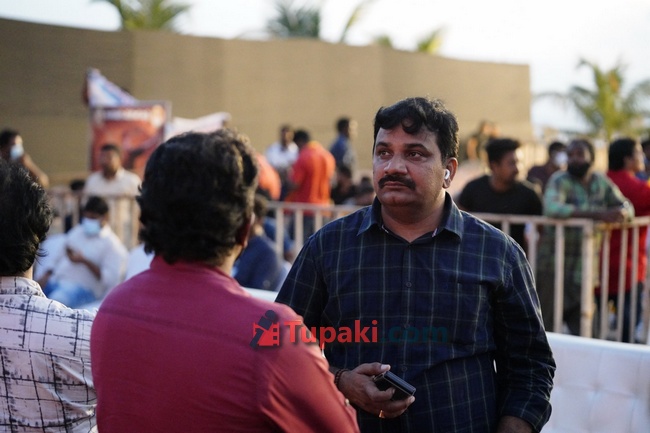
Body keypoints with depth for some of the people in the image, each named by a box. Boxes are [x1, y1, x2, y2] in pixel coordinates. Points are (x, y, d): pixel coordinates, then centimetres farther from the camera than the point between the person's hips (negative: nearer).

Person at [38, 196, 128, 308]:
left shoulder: (113, 245, -1)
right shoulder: (77, 231, 21)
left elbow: (111, 279, -12)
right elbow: (58, 255, 25)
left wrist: (84, 261, -18)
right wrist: (47, 274, 6)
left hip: (82, 287, -7)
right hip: (54, 281, 7)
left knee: (56, 300, -37)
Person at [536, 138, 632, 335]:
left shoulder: (601, 182, 8)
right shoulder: (560, 180, -8)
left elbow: (627, 206, 14)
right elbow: (552, 208, -27)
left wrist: (622, 212, -13)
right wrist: (598, 214, -32)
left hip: (585, 272, 5)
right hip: (554, 267, -5)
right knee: (545, 329, -2)